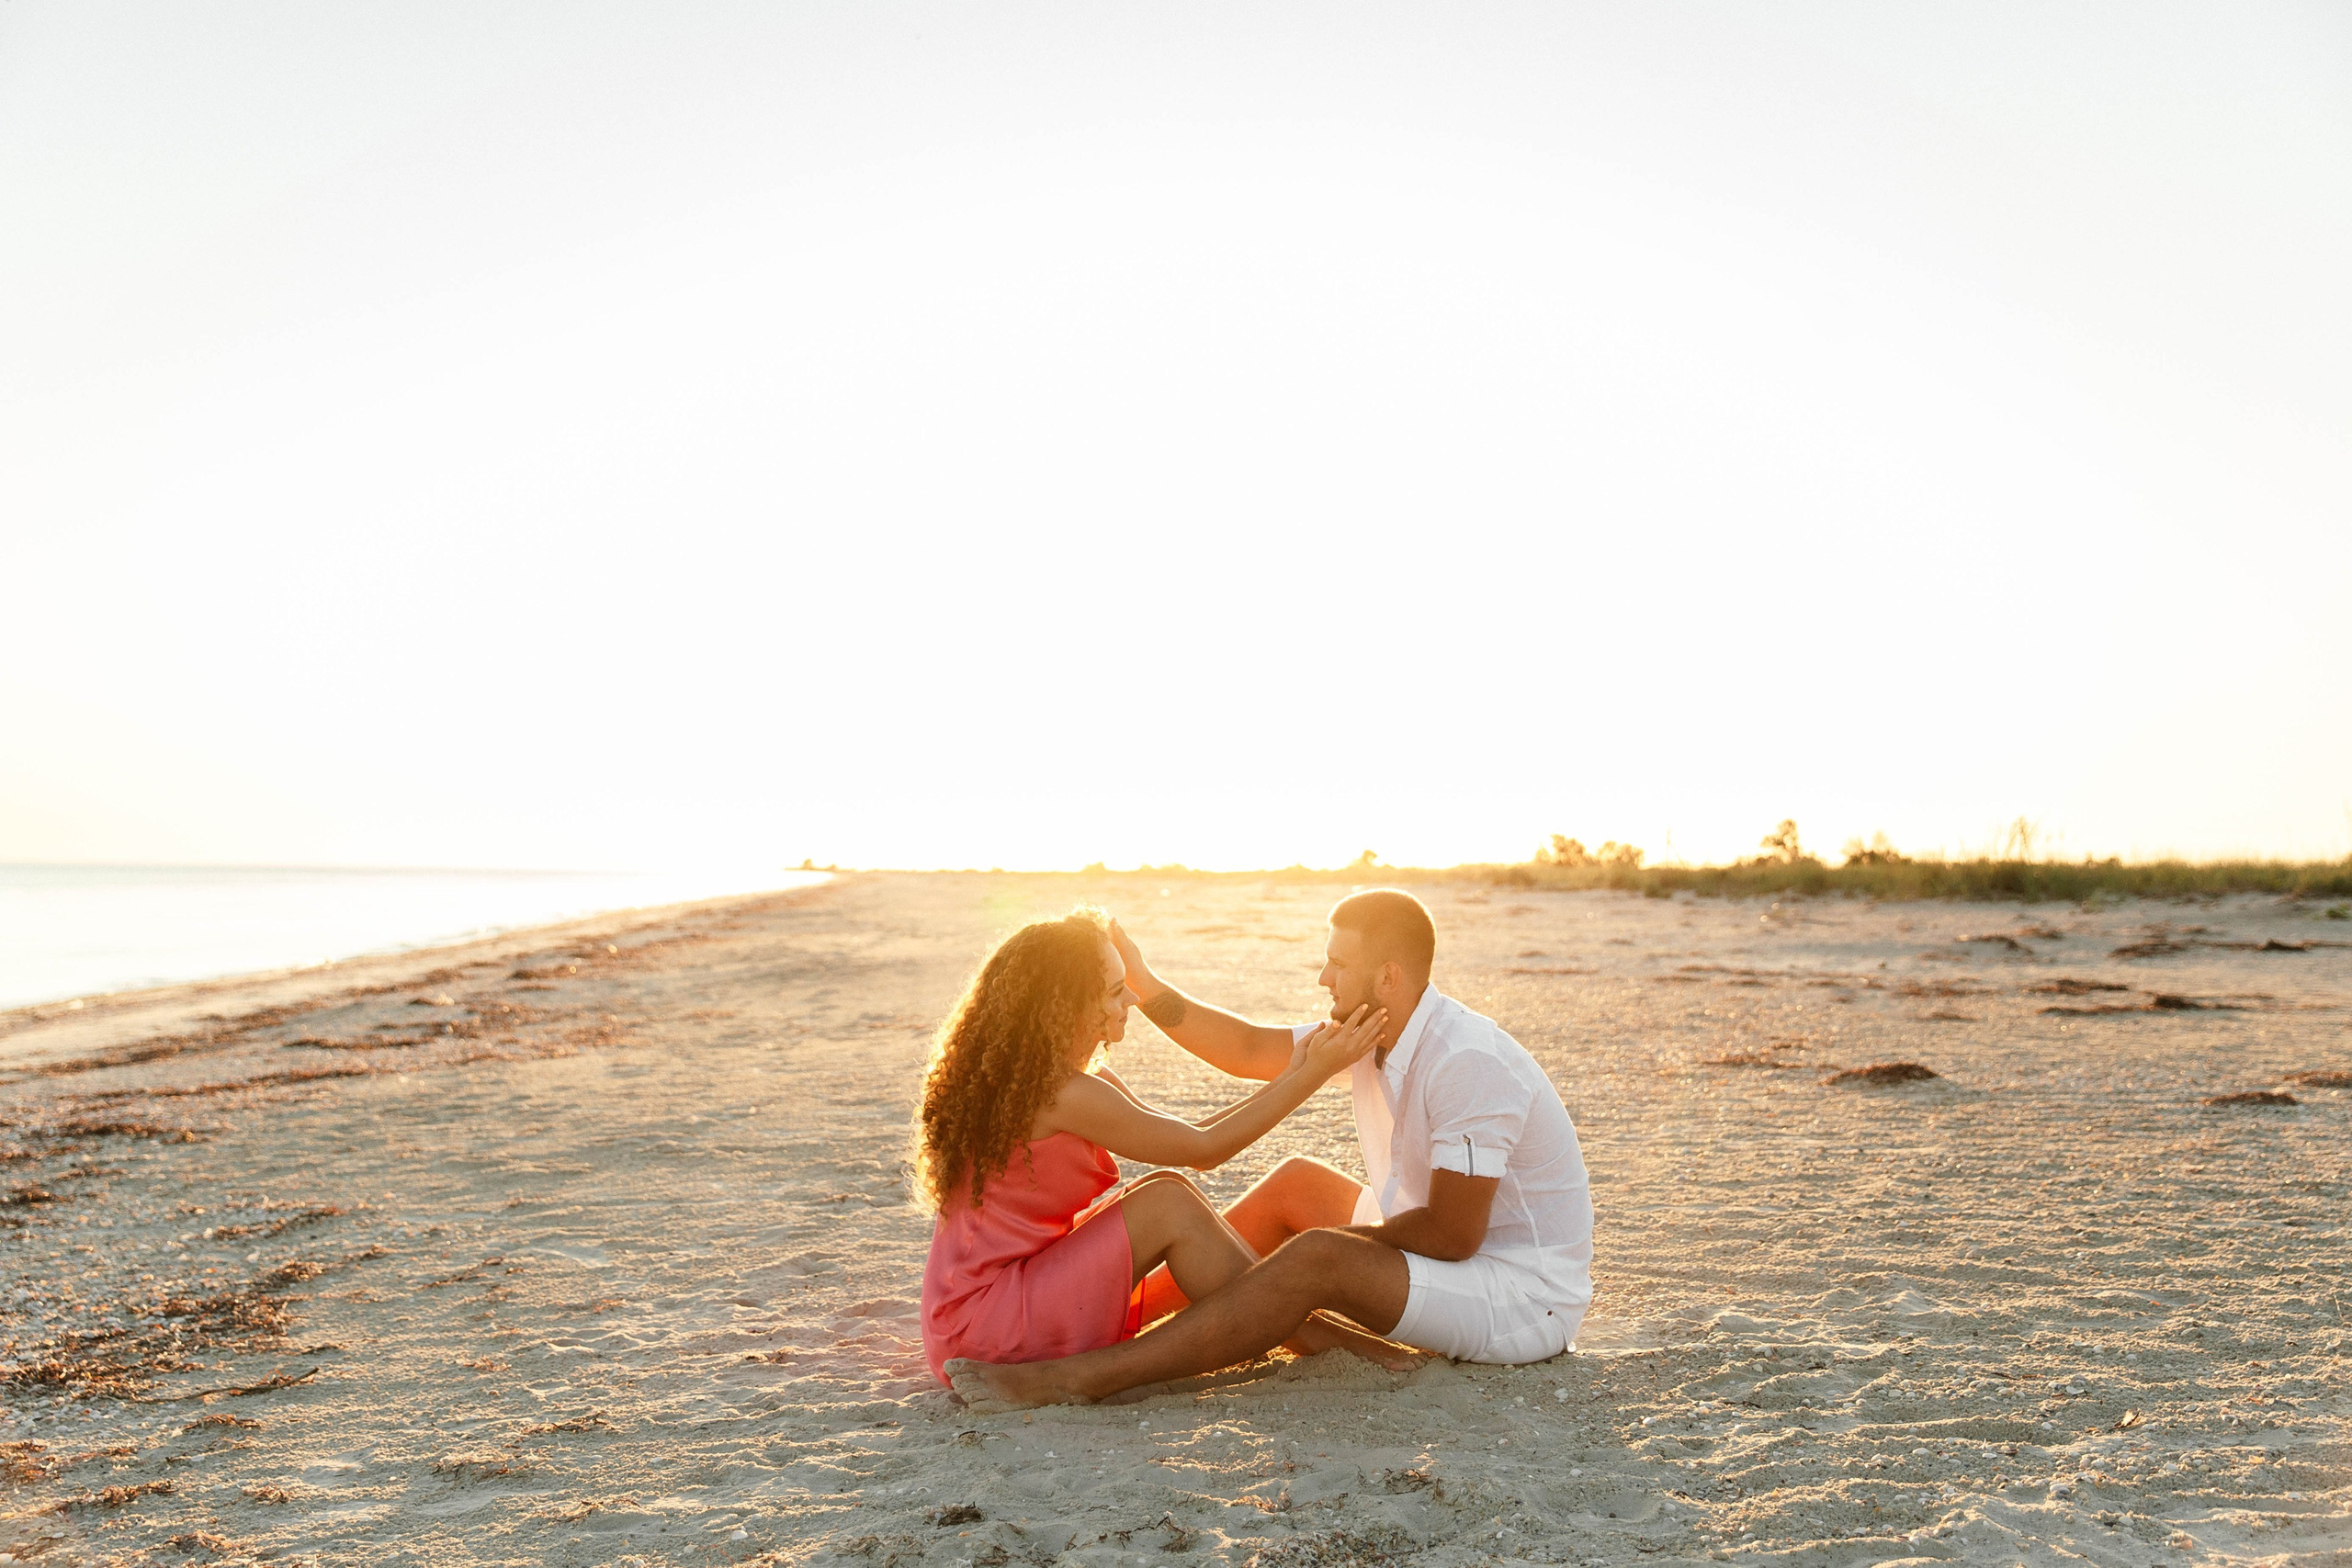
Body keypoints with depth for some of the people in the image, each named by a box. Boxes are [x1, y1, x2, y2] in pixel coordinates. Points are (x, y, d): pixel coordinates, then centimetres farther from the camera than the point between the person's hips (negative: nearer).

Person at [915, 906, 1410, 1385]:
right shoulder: (1062, 1094, -21)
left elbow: (1191, 1143, 9)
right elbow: (1205, 1149, -13)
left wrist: (1292, 1072, 5)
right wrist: (1314, 1074, -10)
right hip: (979, 1329, -10)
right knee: (1169, 1204, -15)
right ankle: (1315, 1341, -5)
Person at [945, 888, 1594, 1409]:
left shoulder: (1468, 1063, -27)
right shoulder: (1368, 1032, 1)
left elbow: (1452, 1234, -26)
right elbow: (1249, 1049, 6)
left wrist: (1351, 1236, -10)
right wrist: (1141, 982, -2)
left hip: (1527, 1297, -9)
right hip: (1463, 1259, 9)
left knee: (1317, 1259, -27)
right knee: (1296, 1185, 9)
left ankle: (1079, 1377, -27)